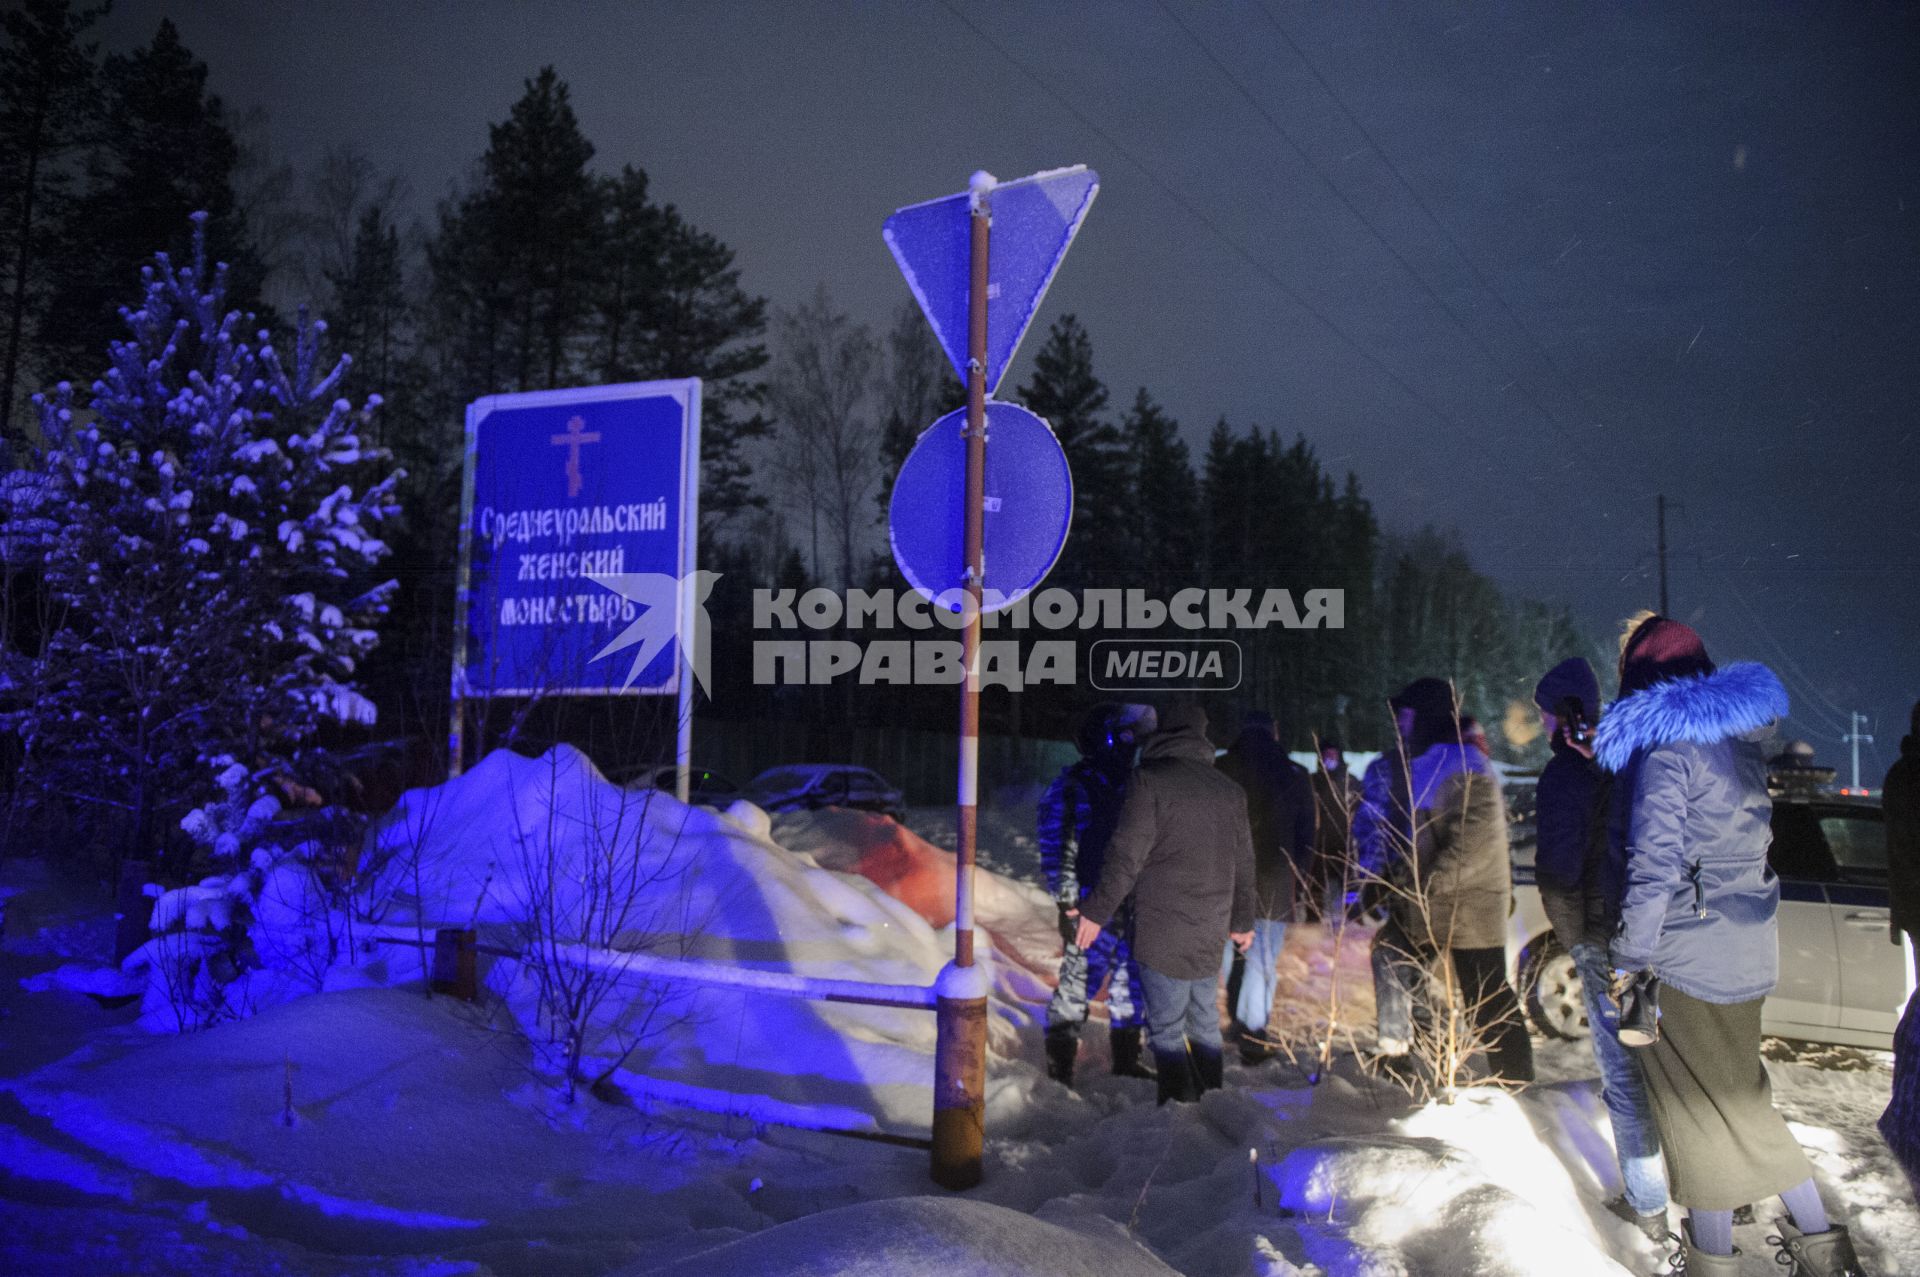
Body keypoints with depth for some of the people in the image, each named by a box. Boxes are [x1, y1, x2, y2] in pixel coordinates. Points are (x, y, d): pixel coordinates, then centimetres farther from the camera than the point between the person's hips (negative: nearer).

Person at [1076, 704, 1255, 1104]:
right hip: (1211, 930, 6)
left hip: (1163, 929, -6)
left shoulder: (1151, 778, -8)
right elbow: (1243, 862, 18)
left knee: (1166, 1027, -1)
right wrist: (1242, 920, 30)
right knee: (1205, 1023, 17)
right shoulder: (1230, 790, 11)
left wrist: (1096, 911, -7)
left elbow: (1126, 855, -13)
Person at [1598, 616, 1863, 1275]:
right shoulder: (1739, 738, 9)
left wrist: (1629, 962, -20)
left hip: (1686, 955, -8)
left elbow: (1653, 864, -22)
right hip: (1747, 945, 8)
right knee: (1738, 1096, 19)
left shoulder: (1664, 745, -16)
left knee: (1701, 1109, 4)